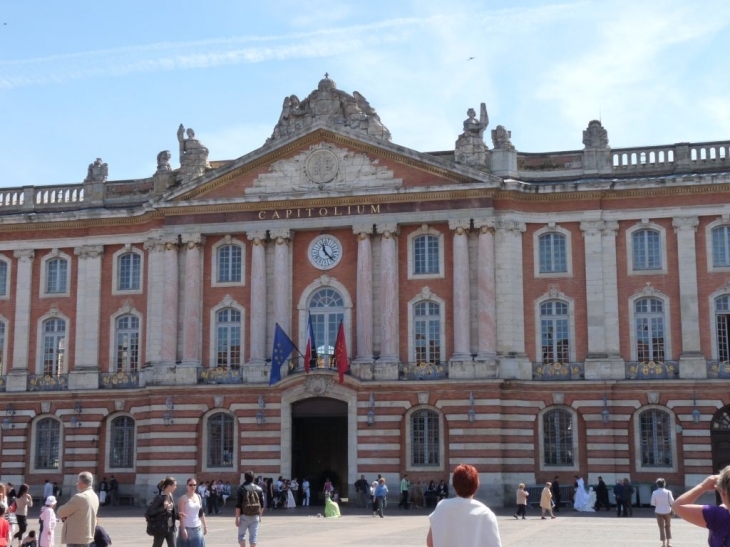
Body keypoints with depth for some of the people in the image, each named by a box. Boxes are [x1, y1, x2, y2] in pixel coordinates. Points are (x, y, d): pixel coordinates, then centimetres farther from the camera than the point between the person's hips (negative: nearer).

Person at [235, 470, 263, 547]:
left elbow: (238, 506, -10)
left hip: (244, 516, -2)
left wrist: (237, 518, -6)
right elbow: (262, 505, 8)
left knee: (241, 535, 11)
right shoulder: (259, 489, 4)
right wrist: (260, 516, 19)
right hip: (255, 516, 2)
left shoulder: (241, 489, -6)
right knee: (253, 536, 5)